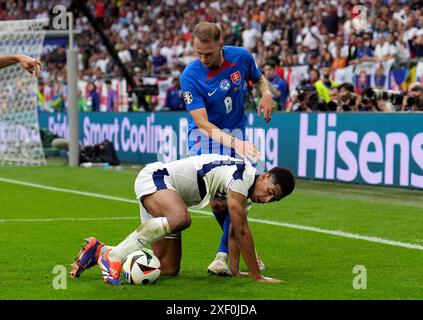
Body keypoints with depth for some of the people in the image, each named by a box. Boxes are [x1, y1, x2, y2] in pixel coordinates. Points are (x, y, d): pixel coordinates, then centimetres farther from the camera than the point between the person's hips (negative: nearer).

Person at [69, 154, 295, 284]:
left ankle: (99, 250, 14)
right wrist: (257, 277, -18)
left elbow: (234, 232, 16)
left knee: (169, 269, 4)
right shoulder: (241, 176, -22)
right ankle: (114, 256, -30)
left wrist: (234, 269, 8)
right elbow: (242, 232, -22)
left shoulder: (244, 191, 7)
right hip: (154, 177, -10)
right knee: (180, 218, -41)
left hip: (167, 195, 10)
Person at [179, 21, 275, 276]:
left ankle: (224, 254, -7)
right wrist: (233, 143, -39)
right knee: (216, 199, -16)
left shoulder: (242, 57, -10)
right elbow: (202, 123, -25)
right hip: (205, 136, -2)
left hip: (236, 132, 3)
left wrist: (267, 93, -9)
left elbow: (258, 77, 15)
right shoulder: (190, 77, -21)